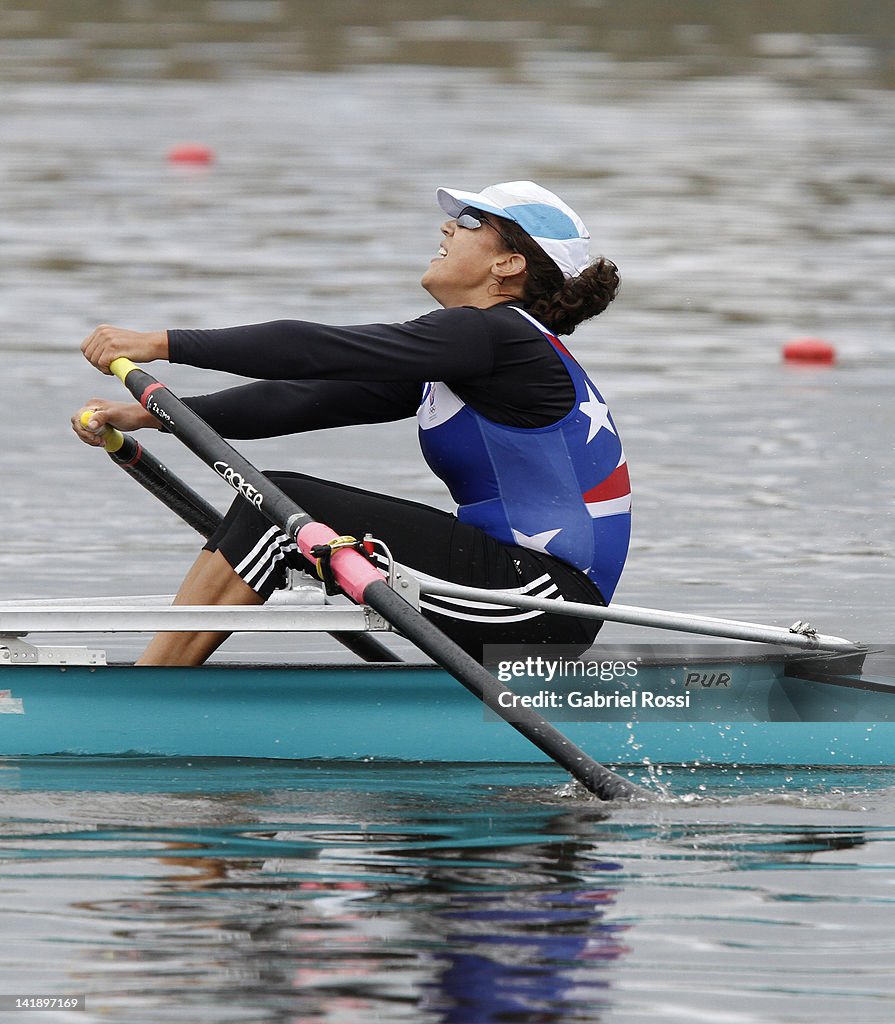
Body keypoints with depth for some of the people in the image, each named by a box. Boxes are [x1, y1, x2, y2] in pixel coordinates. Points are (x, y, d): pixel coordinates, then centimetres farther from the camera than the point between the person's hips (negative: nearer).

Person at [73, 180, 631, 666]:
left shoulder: (496, 336, -13)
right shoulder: (460, 348, 16)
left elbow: (318, 350, -19)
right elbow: (310, 397, 11)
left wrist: (162, 343, -18)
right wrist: (154, 414, 5)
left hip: (544, 594, -10)